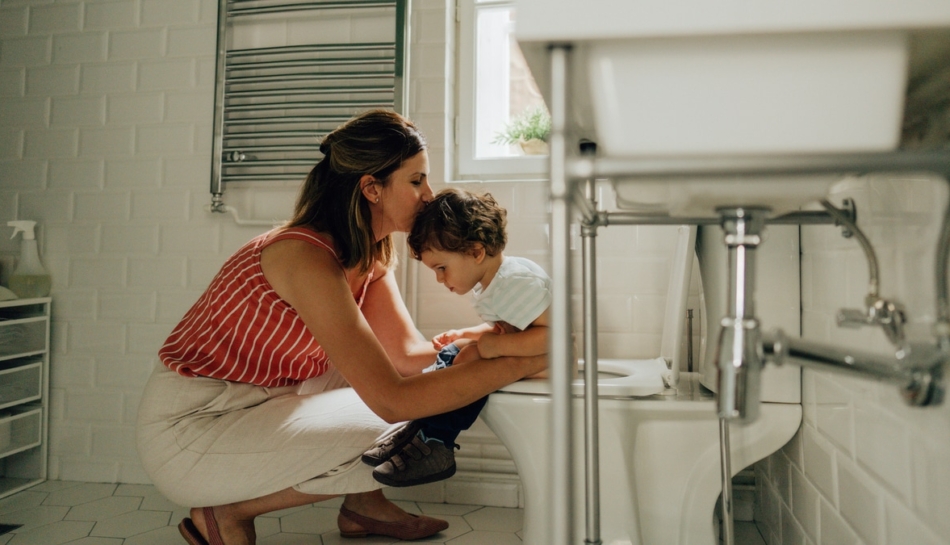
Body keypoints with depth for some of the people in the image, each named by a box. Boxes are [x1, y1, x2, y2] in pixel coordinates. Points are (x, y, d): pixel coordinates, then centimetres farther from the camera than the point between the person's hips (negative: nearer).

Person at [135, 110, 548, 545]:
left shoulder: (370, 254, -1)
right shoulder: (307, 257, -29)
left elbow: (408, 352, -3)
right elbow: (392, 401, -32)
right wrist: (520, 363, -29)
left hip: (258, 402, 9)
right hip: (186, 430, -8)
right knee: (387, 437, -17)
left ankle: (363, 502, 11)